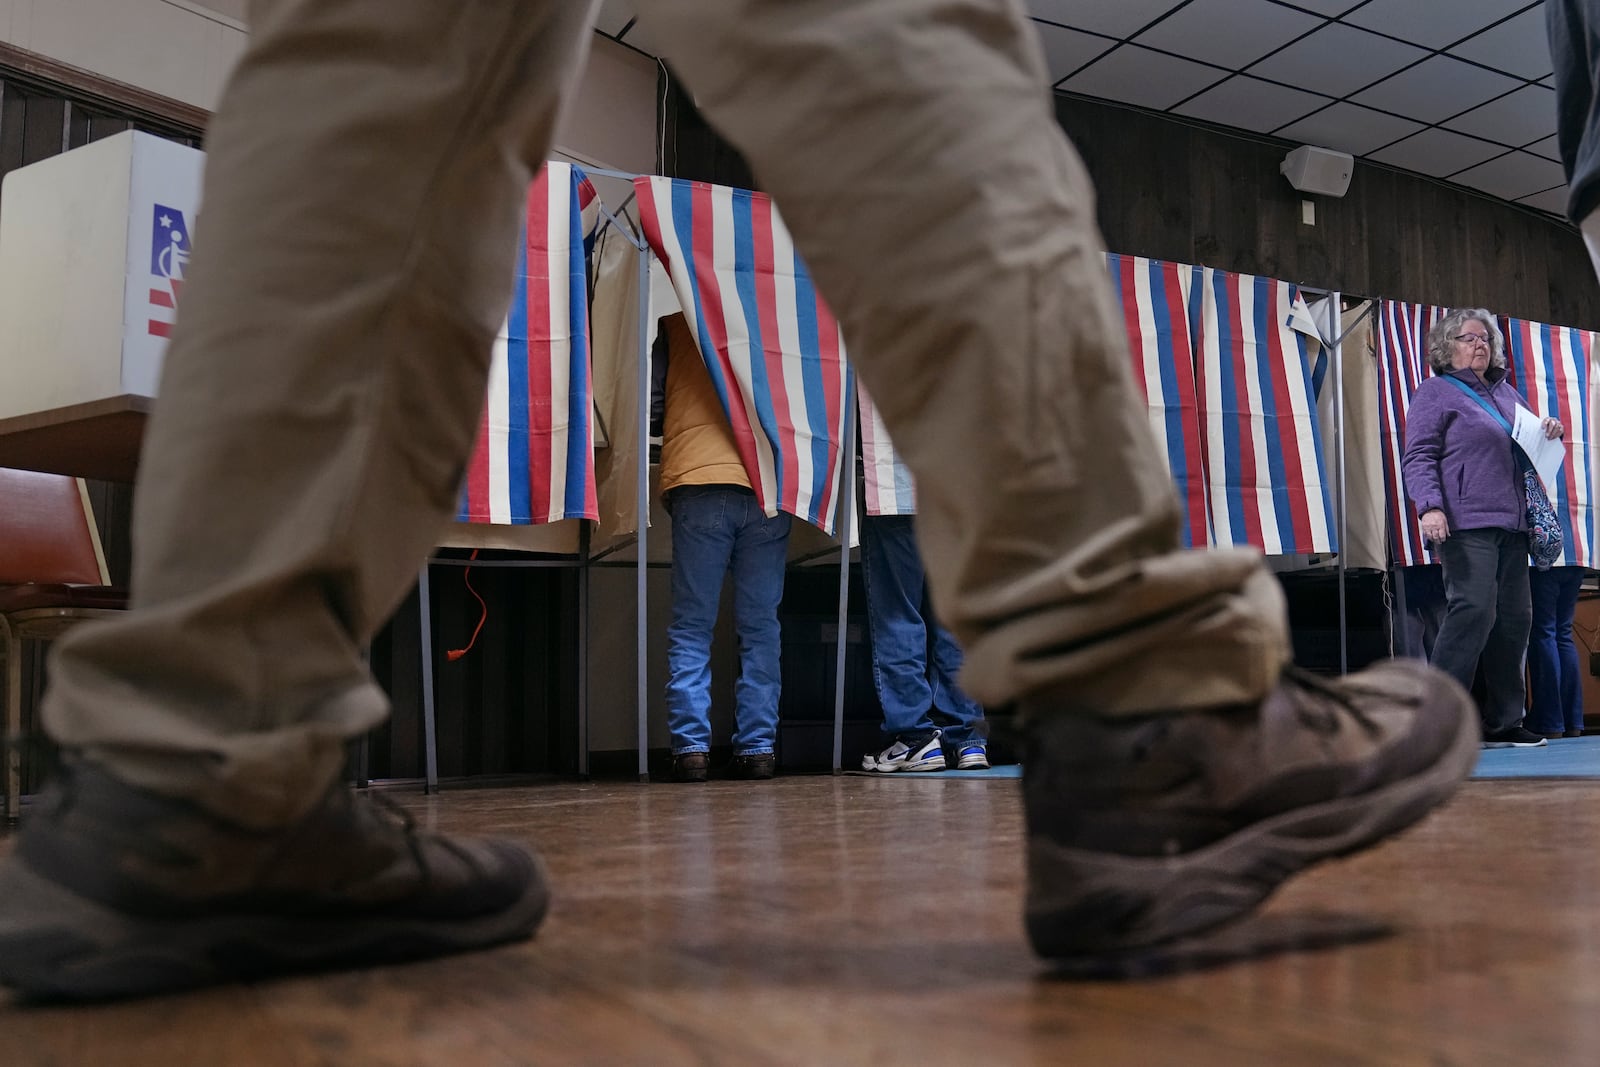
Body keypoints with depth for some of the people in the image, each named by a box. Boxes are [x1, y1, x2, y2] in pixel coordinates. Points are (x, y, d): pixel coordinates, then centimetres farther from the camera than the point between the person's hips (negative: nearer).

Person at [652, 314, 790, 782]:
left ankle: (691, 746, -5)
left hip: (698, 483, -2)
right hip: (769, 485, 2)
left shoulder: (674, 322, 10)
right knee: (760, 628, 7)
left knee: (691, 629, 2)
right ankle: (758, 746, 4)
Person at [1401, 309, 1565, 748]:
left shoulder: (1505, 391, 24)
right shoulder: (1435, 392, 2)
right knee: (1473, 609, -18)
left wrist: (1550, 432, 11)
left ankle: (1502, 723, 12)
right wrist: (1429, 506, -22)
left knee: (1514, 618, 6)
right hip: (1466, 523, -8)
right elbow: (1418, 457, -7)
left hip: (1511, 524, 8)